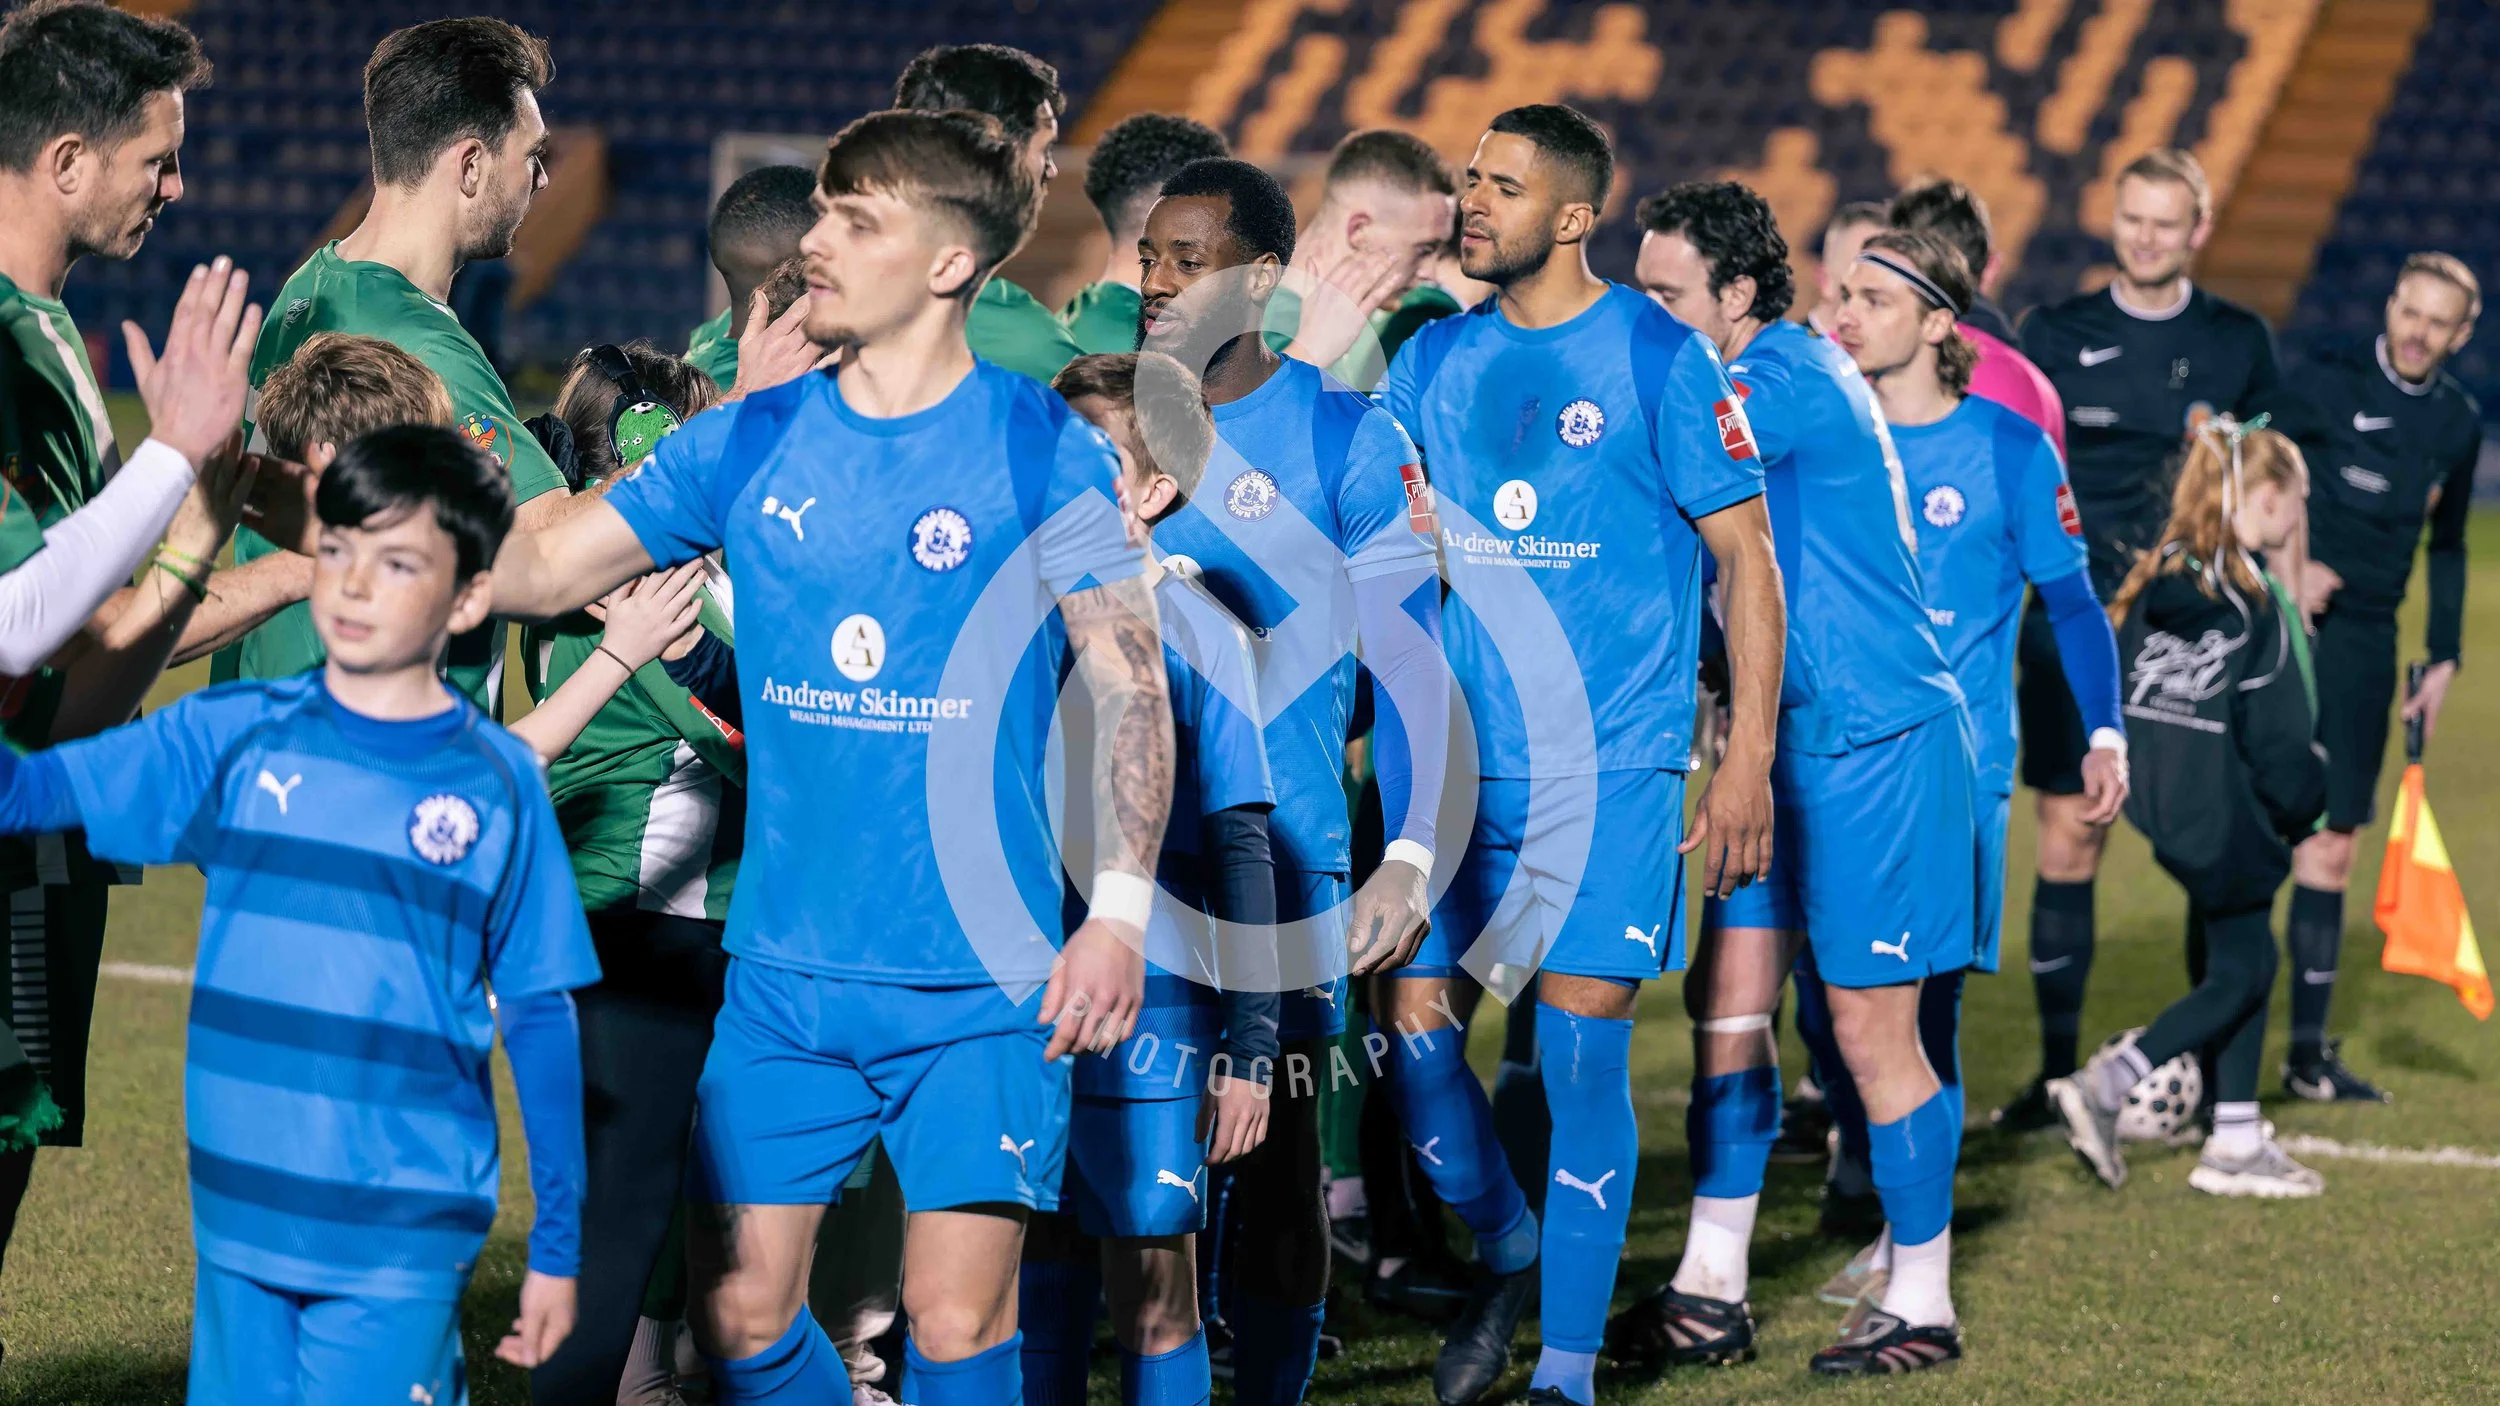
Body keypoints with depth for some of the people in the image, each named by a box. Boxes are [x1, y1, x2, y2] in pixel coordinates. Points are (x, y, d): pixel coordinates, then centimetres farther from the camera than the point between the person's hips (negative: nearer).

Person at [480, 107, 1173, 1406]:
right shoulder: (750, 443, 5)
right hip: (783, 969, 4)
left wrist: (1121, 909, -11)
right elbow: (540, 569, 8)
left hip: (983, 979, -4)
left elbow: (1131, 685, -3)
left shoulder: (1045, 451, -4)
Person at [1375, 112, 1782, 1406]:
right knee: (1404, 1015, 1)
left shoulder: (1660, 360, -5)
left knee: (1581, 1046, -6)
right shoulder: (1431, 361, 8)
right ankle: (1504, 1251, 28)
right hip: (1453, 753, 5)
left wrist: (1749, 755, -8)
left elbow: (1748, 558, -3)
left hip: (1608, 761, -4)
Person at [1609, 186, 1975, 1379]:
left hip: (1876, 740, -9)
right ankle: (1711, 1290, 10)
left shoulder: (1791, 375, -16)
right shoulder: (1760, 385, 13)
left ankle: (1922, 1304, 9)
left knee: (1871, 1026, -2)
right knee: (1729, 994, 6)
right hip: (1795, 739, 9)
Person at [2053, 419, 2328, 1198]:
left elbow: (2113, 695, 8)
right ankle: (2105, 1084, -8)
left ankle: (2237, 1141, 17)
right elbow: (2275, 739, -14)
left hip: (2166, 806, 8)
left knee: (2245, 963, 16)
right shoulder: (2257, 606, -17)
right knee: (2239, 973, 5)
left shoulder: (2156, 580, 3)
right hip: (2225, 822, -8)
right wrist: (2301, 806, 3)